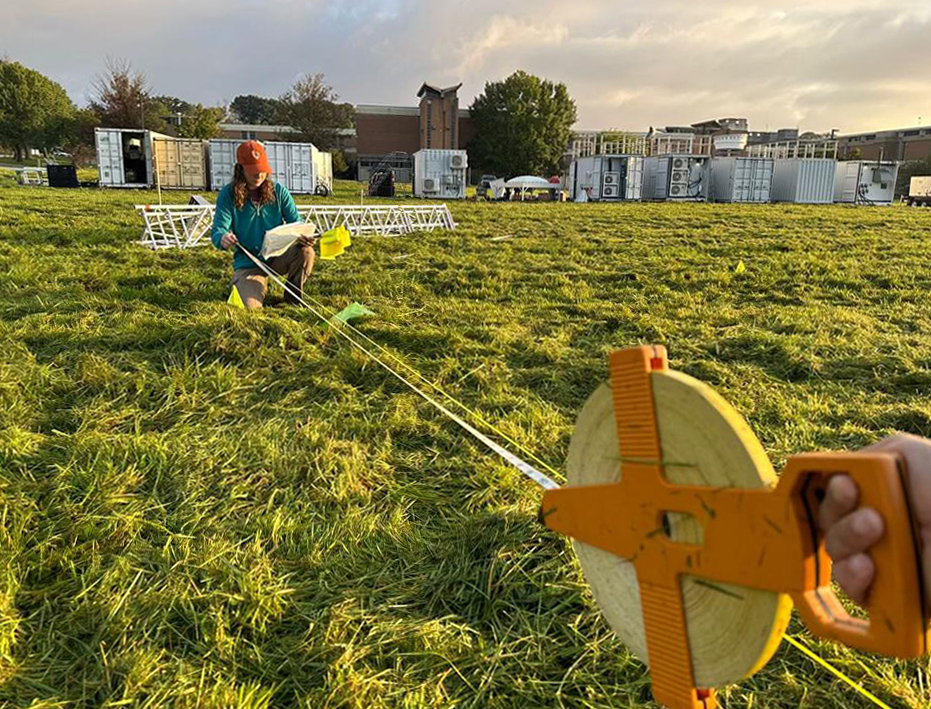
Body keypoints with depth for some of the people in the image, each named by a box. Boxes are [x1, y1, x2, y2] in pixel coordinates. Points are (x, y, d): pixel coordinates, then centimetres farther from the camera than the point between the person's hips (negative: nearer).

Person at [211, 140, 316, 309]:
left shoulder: (278, 190, -2)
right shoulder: (227, 195, -7)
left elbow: (296, 222, -2)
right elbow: (217, 231, -13)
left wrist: (303, 236, -27)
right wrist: (222, 239, -39)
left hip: (277, 256, 2)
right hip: (248, 262, -1)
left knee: (306, 251, -30)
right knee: (250, 306, -24)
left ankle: (293, 298, -2)